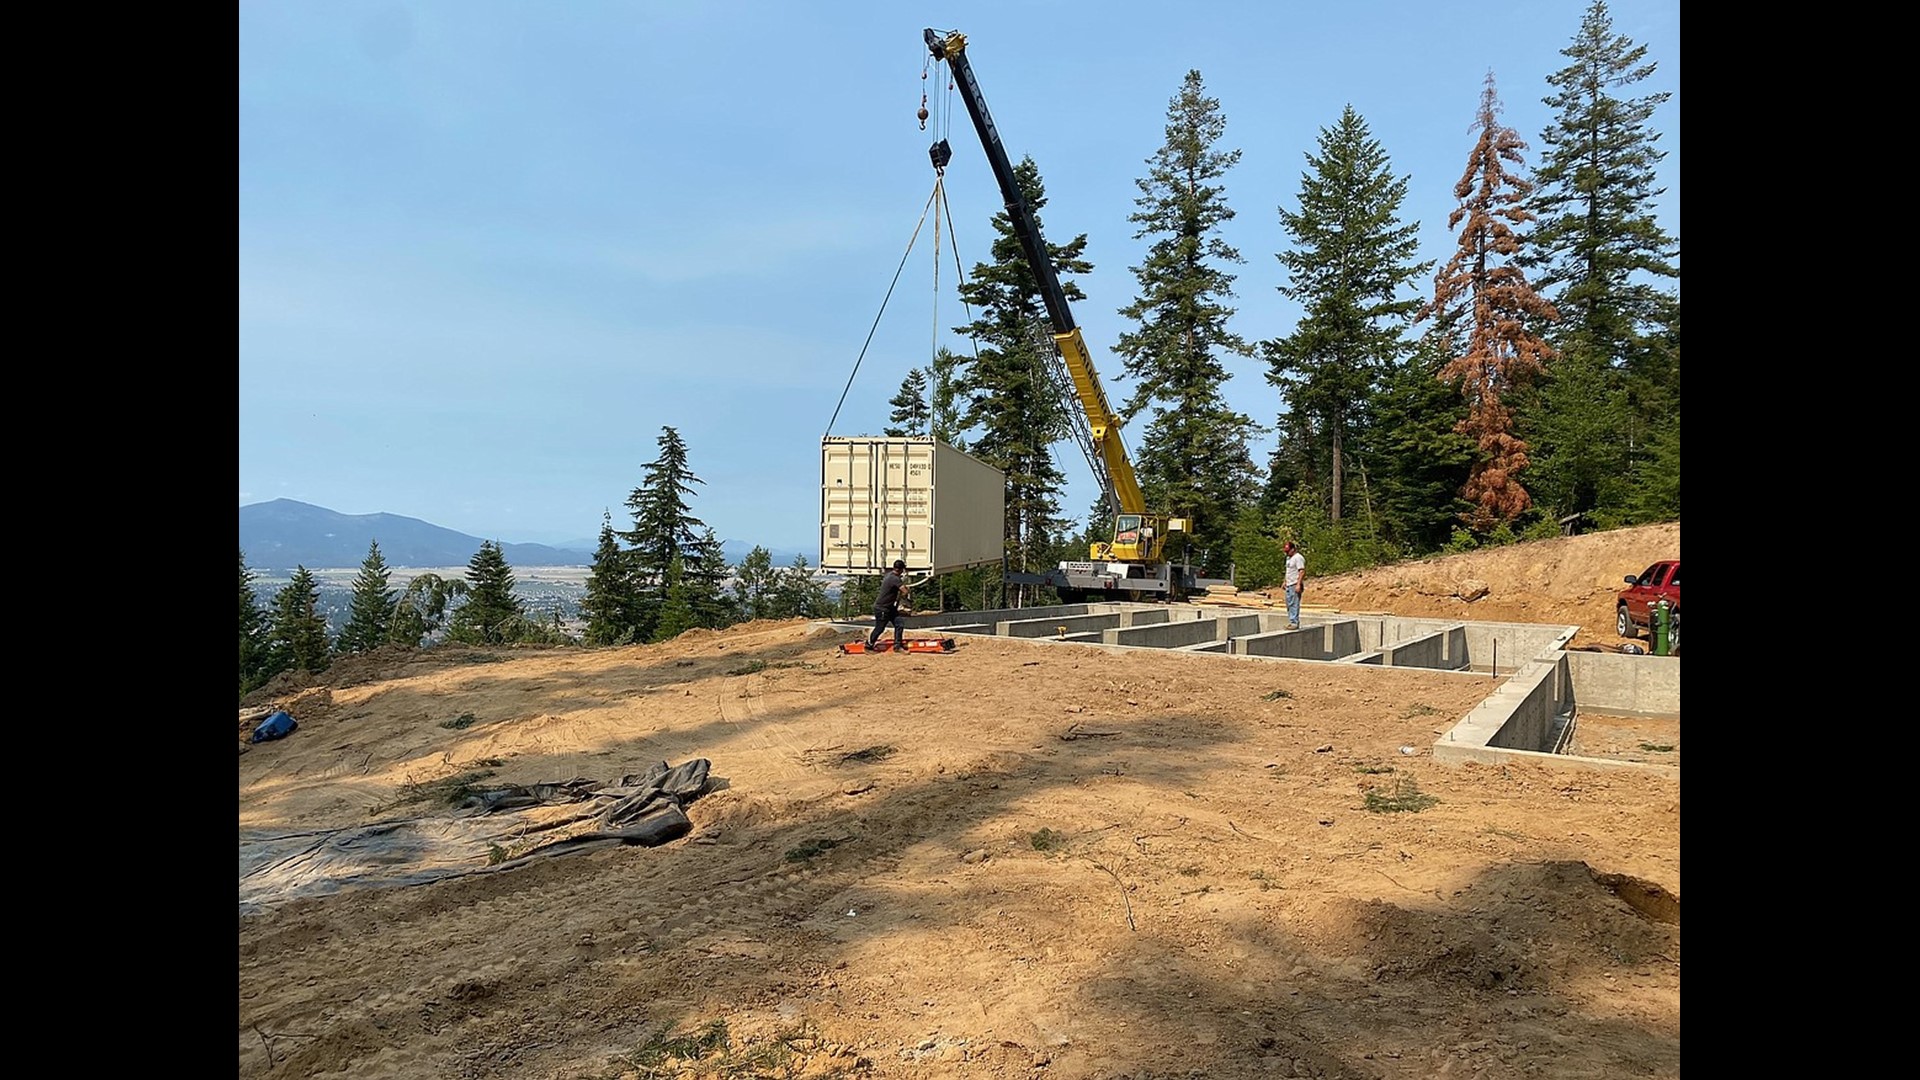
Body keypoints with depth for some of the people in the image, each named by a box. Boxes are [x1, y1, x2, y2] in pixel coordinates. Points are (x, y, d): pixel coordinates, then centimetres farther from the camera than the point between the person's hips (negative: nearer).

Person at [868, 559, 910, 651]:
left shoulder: (890, 574, 2)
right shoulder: (894, 579, -27)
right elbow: (905, 591, -35)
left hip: (890, 607, 9)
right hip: (882, 608, -9)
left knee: (899, 624, 2)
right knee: (879, 629, 4)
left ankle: (897, 646, 6)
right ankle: (868, 646, 21)